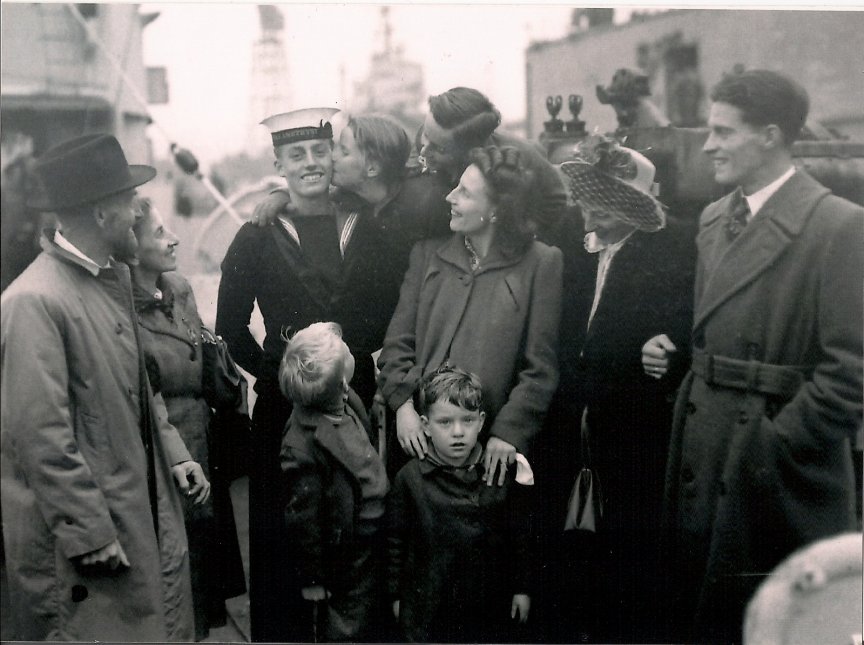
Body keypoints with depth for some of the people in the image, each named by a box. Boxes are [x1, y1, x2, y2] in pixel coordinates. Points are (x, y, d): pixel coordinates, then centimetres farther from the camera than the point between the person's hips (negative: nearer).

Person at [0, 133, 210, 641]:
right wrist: (91, 535, -18)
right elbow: (41, 434, -21)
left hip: (145, 511, 8)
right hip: (83, 529, -8)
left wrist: (173, 451, 8)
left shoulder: (117, 276, 7)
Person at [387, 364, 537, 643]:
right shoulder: (409, 478, -8)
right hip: (428, 606, -1)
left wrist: (523, 588, 5)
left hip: (491, 604, 1)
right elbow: (395, 541, 0)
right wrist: (396, 594, 4)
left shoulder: (502, 474, -5)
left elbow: (521, 534, 3)